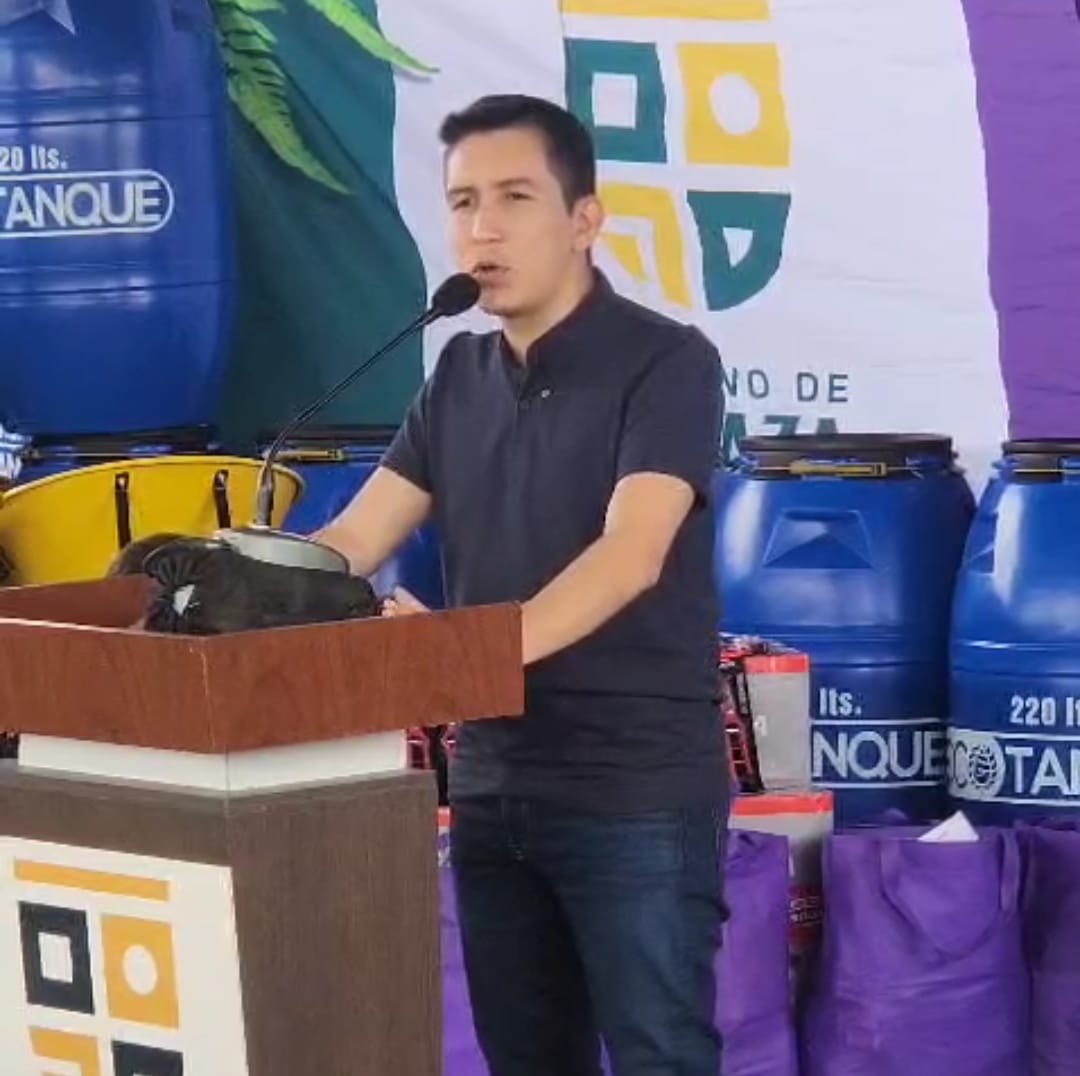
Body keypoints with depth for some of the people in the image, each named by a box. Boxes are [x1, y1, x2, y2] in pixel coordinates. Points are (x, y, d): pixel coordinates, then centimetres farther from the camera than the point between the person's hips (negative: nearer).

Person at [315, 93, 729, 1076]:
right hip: (491, 785, 7)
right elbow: (355, 538, 6)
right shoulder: (461, 374, 11)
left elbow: (630, 555, -23)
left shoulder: (665, 361, -10)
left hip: (636, 792, -7)